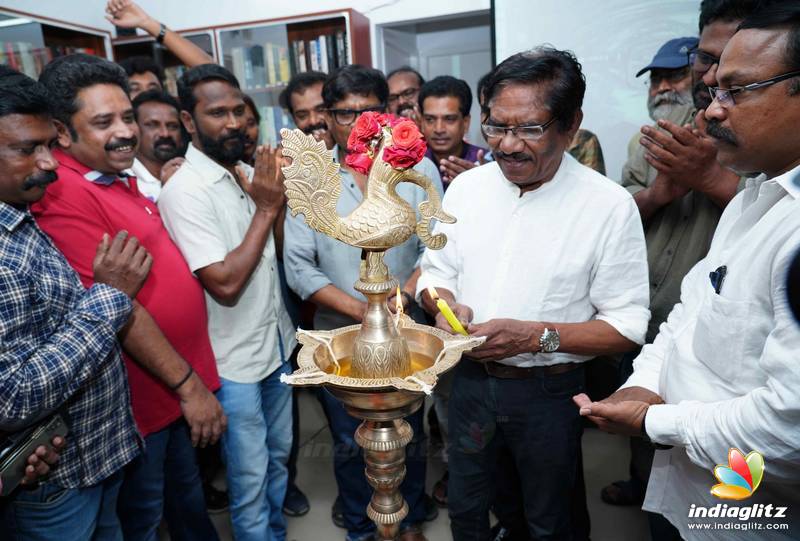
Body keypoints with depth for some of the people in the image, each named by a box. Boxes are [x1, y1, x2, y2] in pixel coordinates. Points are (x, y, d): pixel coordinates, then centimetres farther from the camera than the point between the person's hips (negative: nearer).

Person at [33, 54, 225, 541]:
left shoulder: (117, 178, 6)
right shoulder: (66, 195, -22)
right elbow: (118, 309, -23)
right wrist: (189, 386, -19)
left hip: (183, 380, 8)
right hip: (145, 395, -8)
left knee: (188, 494, 29)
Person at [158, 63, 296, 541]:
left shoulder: (248, 175, 2)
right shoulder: (184, 191, -20)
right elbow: (225, 284, -26)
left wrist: (277, 199, -8)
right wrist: (265, 207, -19)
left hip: (277, 342, 7)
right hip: (234, 360, -7)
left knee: (279, 455, 24)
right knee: (250, 476, 11)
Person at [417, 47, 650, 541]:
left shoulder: (610, 205, -15)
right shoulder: (467, 186, -3)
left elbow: (628, 326, -13)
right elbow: (435, 272, 6)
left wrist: (535, 335, -26)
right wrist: (446, 306, -16)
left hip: (549, 393, -3)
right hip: (471, 380, 4)